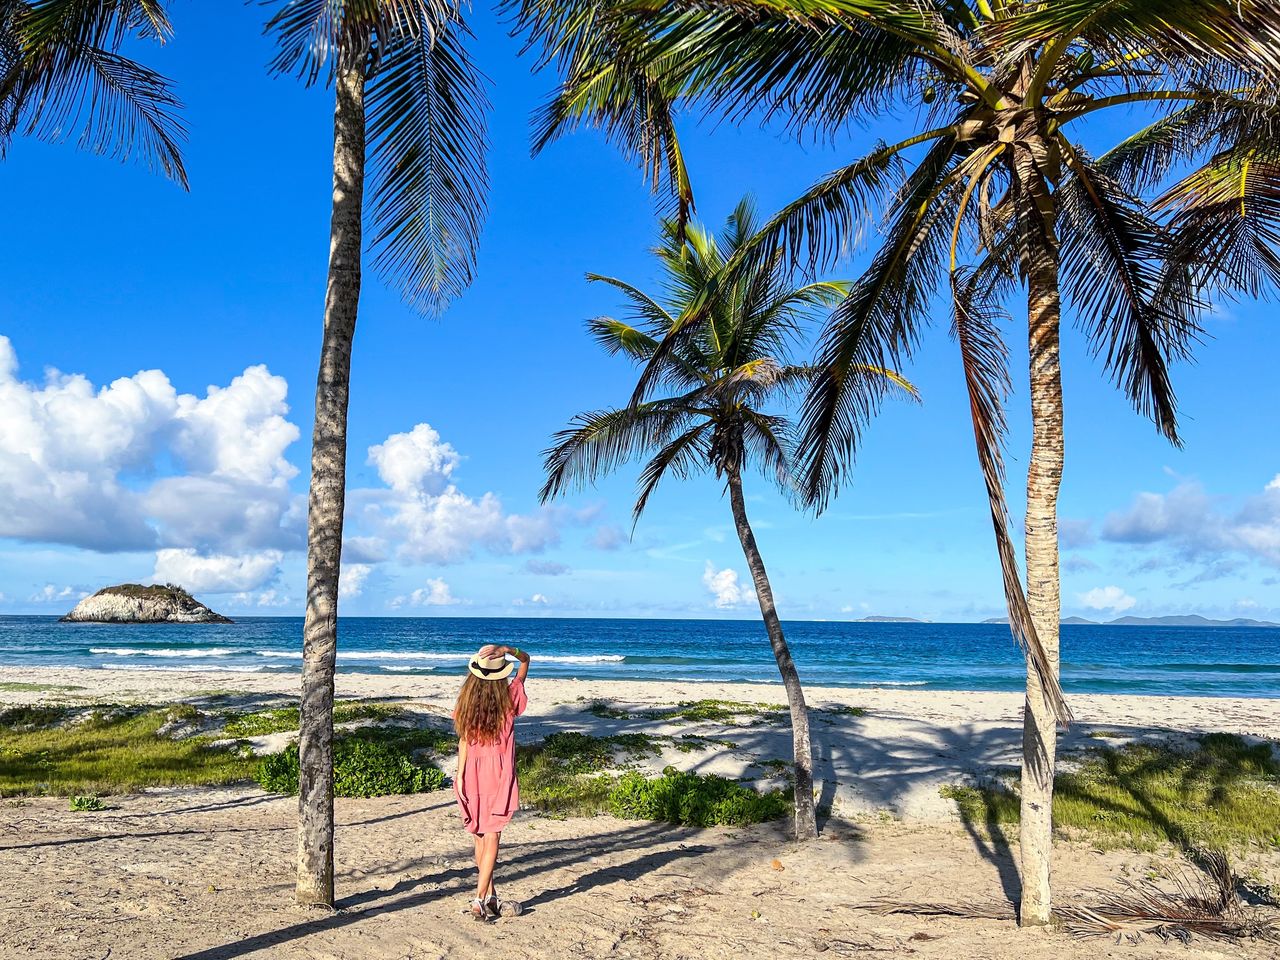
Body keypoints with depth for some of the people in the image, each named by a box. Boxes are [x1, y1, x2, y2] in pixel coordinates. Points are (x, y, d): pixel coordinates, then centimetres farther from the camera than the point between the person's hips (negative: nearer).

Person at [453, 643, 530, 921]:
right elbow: (525, 660, 5)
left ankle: (490, 897, 22)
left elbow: (464, 741, -5)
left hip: (474, 771, 2)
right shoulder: (509, 698, -6)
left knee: (480, 835, 14)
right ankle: (480, 899, -7)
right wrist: (508, 650, -12)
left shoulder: (467, 701, -5)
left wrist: (460, 775, -1)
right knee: (492, 837, 0)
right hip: (500, 773, -2)